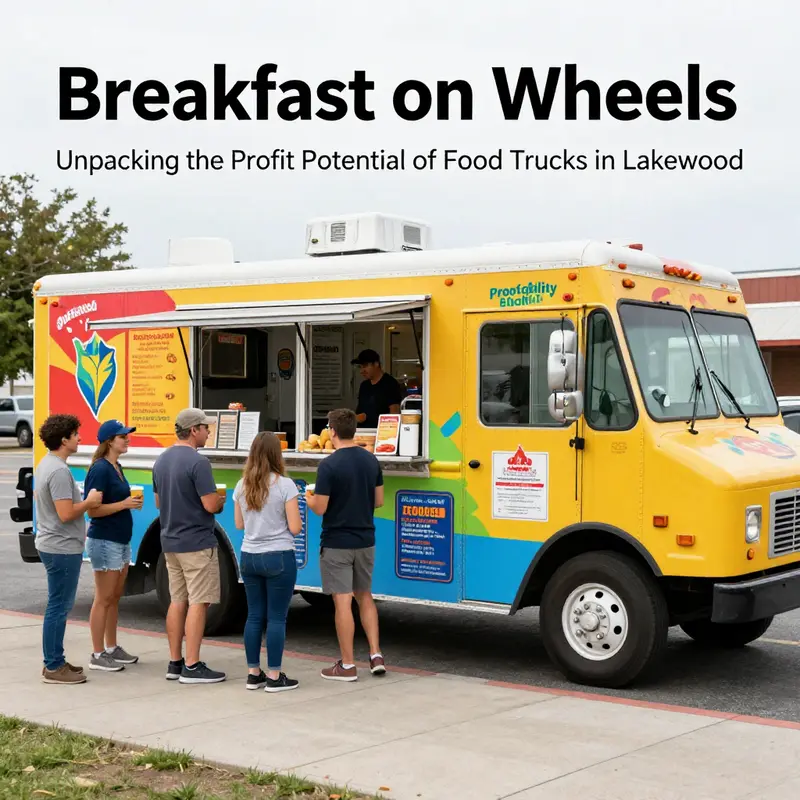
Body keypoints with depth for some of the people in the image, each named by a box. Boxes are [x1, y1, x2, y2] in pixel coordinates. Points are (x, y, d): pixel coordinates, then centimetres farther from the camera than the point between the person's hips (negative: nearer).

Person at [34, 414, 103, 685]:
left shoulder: (46, 464, 12)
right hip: (62, 548, -11)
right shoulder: (59, 471, -21)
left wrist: (86, 501, 17)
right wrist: (90, 501, -11)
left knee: (59, 606, 16)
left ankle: (55, 661, 23)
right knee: (59, 607, -4)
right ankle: (53, 668, 1)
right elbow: (66, 513, -25)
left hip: (53, 545, 11)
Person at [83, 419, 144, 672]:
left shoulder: (117, 468, 11)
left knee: (115, 597, 15)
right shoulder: (100, 469, -17)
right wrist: (124, 504, -23)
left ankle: (112, 648, 25)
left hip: (121, 541, 9)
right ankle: (97, 655, 5)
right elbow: (93, 510, -21)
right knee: (103, 599, -3)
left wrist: (133, 501, 7)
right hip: (104, 542, -9)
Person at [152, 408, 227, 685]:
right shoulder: (198, 462, -18)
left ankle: (175, 663, 16)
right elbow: (211, 505, -19)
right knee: (198, 603, -4)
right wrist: (221, 501, 1)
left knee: (177, 601, 12)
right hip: (196, 543, -8)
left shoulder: (161, 461, 9)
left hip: (170, 542, 8)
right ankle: (192, 667, -3)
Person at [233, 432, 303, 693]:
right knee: (276, 618, 1)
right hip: (278, 558, -5)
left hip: (249, 557, 5)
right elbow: (295, 527, -12)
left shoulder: (242, 486, 4)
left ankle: (253, 674, 17)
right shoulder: (285, 485, -12)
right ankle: (274, 677, 4)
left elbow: (239, 524, 12)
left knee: (254, 616, 12)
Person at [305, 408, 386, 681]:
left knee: (343, 602, 0)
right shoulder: (371, 460, 3)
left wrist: (309, 498, 6)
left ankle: (347, 666, 6)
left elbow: (319, 508, -15)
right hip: (365, 541, 6)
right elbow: (378, 501, 9)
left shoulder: (329, 465, -16)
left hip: (337, 544, -6)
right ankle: (376, 655, 14)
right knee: (364, 596, 19)